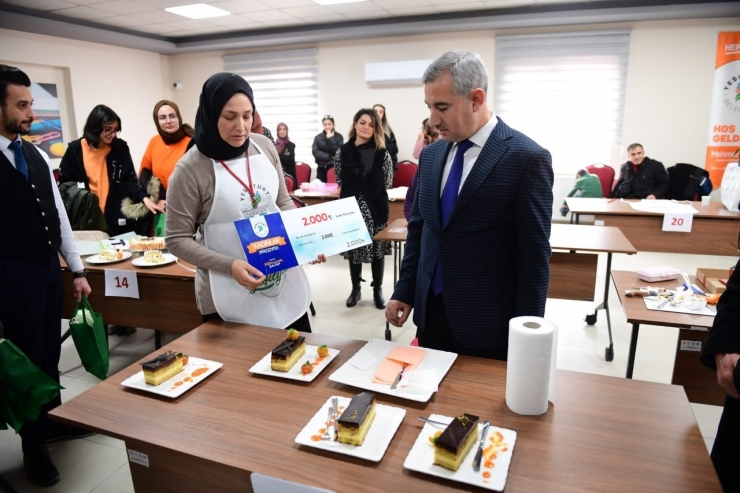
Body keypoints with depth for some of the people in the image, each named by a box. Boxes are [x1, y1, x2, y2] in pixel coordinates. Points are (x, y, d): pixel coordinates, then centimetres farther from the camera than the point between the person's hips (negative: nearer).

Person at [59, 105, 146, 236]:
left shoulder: (121, 147, 0)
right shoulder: (75, 149, 0)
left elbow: (129, 180, -3)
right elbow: (64, 182, 7)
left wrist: (143, 197, -22)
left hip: (117, 218, 0)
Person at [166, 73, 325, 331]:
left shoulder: (265, 147, -1)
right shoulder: (190, 169, -14)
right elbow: (177, 239, -9)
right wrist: (229, 266, -21)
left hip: (284, 281, 5)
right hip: (230, 296, -4)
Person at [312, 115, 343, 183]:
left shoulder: (339, 137, 0)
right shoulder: (318, 137, 7)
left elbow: (337, 153, -10)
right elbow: (315, 153, -3)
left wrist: (330, 139, -12)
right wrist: (329, 157, -11)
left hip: (334, 168, -2)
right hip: (322, 169, 3)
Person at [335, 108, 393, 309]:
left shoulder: (382, 152, -2)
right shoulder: (343, 151, 1)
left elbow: (388, 182, -1)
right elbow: (340, 180, 6)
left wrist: (365, 187, -4)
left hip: (376, 207, -1)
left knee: (377, 248, 8)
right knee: (353, 248, 11)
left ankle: (378, 289, 23)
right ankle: (355, 288, 27)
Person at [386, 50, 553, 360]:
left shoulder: (527, 158, -12)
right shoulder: (431, 155, 6)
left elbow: (534, 258, -12)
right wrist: (404, 291, 9)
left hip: (487, 323, -5)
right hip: (431, 313, 6)